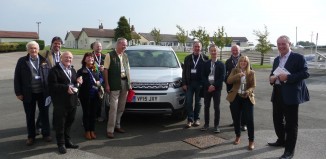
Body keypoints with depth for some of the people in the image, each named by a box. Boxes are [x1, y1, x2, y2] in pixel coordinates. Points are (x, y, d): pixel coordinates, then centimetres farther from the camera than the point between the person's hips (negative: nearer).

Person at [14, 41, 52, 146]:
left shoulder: (44, 60, 2)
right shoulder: (22, 61, -1)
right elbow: (17, 78, -1)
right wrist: (18, 92, -5)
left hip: (43, 93, 1)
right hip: (28, 93, 0)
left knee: (44, 114, 11)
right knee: (30, 116, 11)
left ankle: (46, 134, 27)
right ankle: (31, 136, 26)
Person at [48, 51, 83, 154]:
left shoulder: (73, 70, 18)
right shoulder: (54, 70, -7)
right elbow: (52, 85, -16)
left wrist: (78, 82, -1)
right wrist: (66, 88, -23)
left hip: (72, 101, 7)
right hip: (61, 102, -7)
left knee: (69, 122, 15)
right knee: (60, 123, 2)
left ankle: (68, 141, 28)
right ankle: (61, 144, 16)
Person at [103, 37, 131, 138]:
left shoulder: (125, 56, 16)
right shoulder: (110, 55, -4)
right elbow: (105, 70, -8)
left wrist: (129, 83, 12)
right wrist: (107, 85, -14)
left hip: (124, 82, 6)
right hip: (115, 84, -6)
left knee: (121, 107, 12)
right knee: (114, 107, -6)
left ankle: (117, 126, 26)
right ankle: (110, 130, 1)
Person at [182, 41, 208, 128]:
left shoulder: (204, 58, 1)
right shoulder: (187, 58, 8)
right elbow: (184, 71, 7)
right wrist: (184, 83, -1)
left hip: (199, 83, -1)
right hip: (189, 83, 2)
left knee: (198, 102, 8)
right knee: (188, 102, 0)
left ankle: (196, 119, 20)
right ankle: (190, 119, 8)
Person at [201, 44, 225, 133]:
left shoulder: (221, 64, 3)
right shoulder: (206, 64, 7)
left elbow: (222, 78, -4)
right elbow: (203, 76, 0)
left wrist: (214, 86, -14)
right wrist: (209, 85, -13)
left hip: (217, 88, -2)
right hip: (207, 88, 2)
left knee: (216, 107, 2)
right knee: (206, 107, 7)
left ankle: (216, 125, 10)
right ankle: (206, 124, 18)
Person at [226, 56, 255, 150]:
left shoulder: (251, 72, 4)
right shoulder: (234, 71, 4)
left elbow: (253, 85, 0)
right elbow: (229, 81, -10)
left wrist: (248, 91, -20)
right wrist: (238, 75, -24)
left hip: (247, 98, -1)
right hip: (235, 97, 1)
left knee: (249, 119, -6)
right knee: (236, 119, 9)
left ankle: (251, 141, 3)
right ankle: (238, 137, 29)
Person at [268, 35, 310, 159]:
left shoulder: (298, 57, -8)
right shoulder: (277, 59, 15)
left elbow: (305, 73, -15)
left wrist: (288, 77, -24)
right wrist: (271, 78, -1)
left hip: (291, 94, -7)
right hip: (277, 94, 7)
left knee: (291, 123, 0)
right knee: (277, 119, 17)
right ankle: (281, 140, 37)